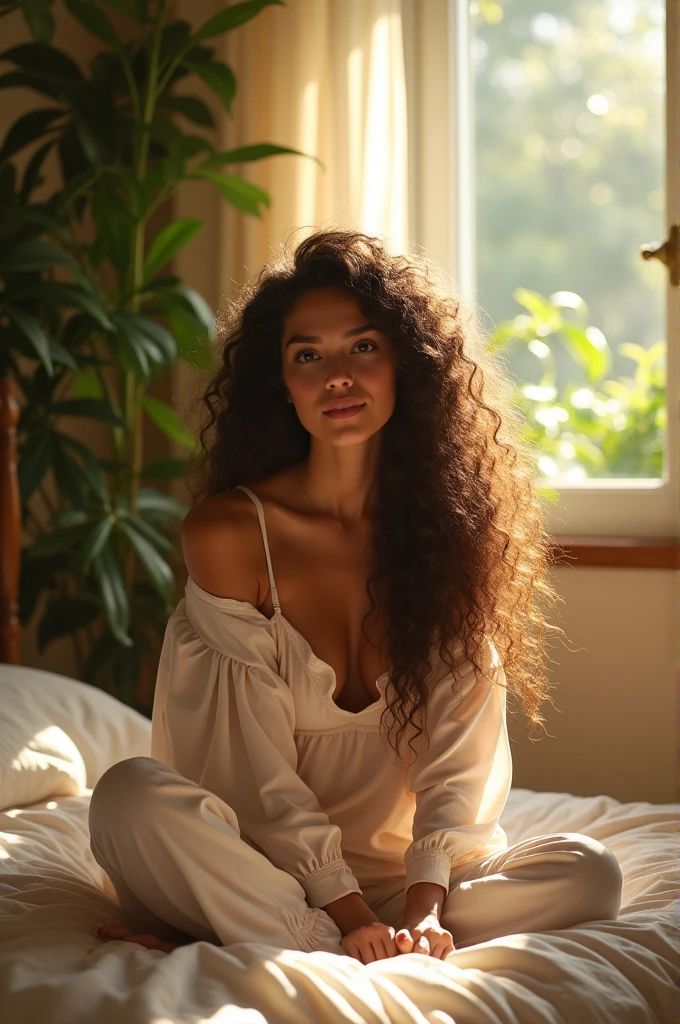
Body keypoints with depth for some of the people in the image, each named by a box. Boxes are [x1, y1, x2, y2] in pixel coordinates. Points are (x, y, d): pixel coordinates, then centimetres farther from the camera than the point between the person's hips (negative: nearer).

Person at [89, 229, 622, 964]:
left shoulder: (454, 524, -1)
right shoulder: (228, 533, -9)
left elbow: (462, 755, -7)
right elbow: (262, 776, -13)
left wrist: (424, 909, -22)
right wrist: (349, 918, -24)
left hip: (397, 871, 4)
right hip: (261, 867, -3)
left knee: (588, 871, -23)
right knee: (131, 797, -30)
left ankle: (247, 947, -25)